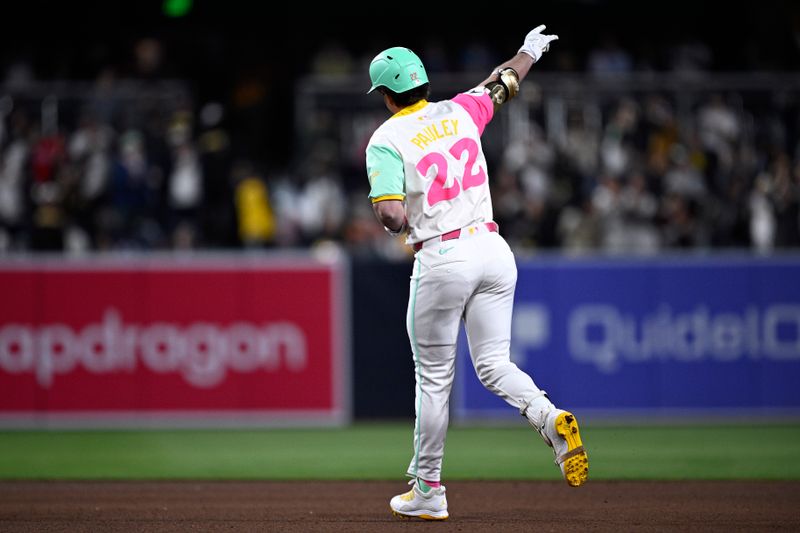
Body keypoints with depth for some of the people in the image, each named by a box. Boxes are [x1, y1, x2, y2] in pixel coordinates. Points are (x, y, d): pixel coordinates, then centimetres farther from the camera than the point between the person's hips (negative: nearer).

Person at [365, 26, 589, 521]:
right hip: (493, 248, 5)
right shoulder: (460, 112, 8)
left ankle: (428, 490, 15)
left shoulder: (387, 139, -7)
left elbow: (391, 214, -18)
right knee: (493, 365, 7)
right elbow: (503, 83, 28)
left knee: (434, 377, 7)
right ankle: (550, 418, -23)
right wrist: (531, 51, 48)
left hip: (442, 258, -5)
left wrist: (403, 223, 6)